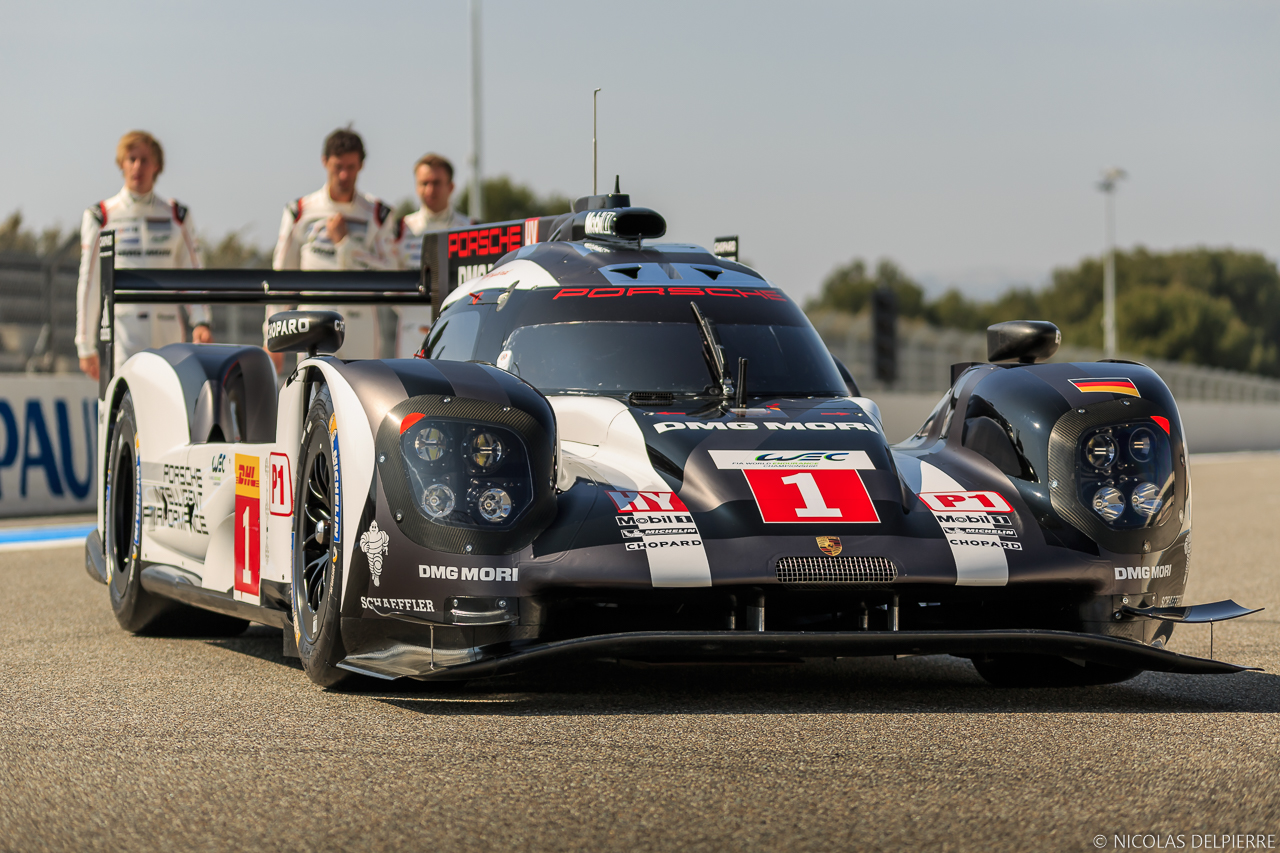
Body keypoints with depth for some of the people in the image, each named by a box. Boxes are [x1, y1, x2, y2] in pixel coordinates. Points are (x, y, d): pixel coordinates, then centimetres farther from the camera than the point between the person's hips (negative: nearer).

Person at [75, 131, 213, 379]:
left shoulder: (177, 215, 11)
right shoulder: (100, 216, 5)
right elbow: (88, 281, 6)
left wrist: (201, 321, -7)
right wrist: (85, 346, 3)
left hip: (168, 332, 3)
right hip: (123, 330, -3)